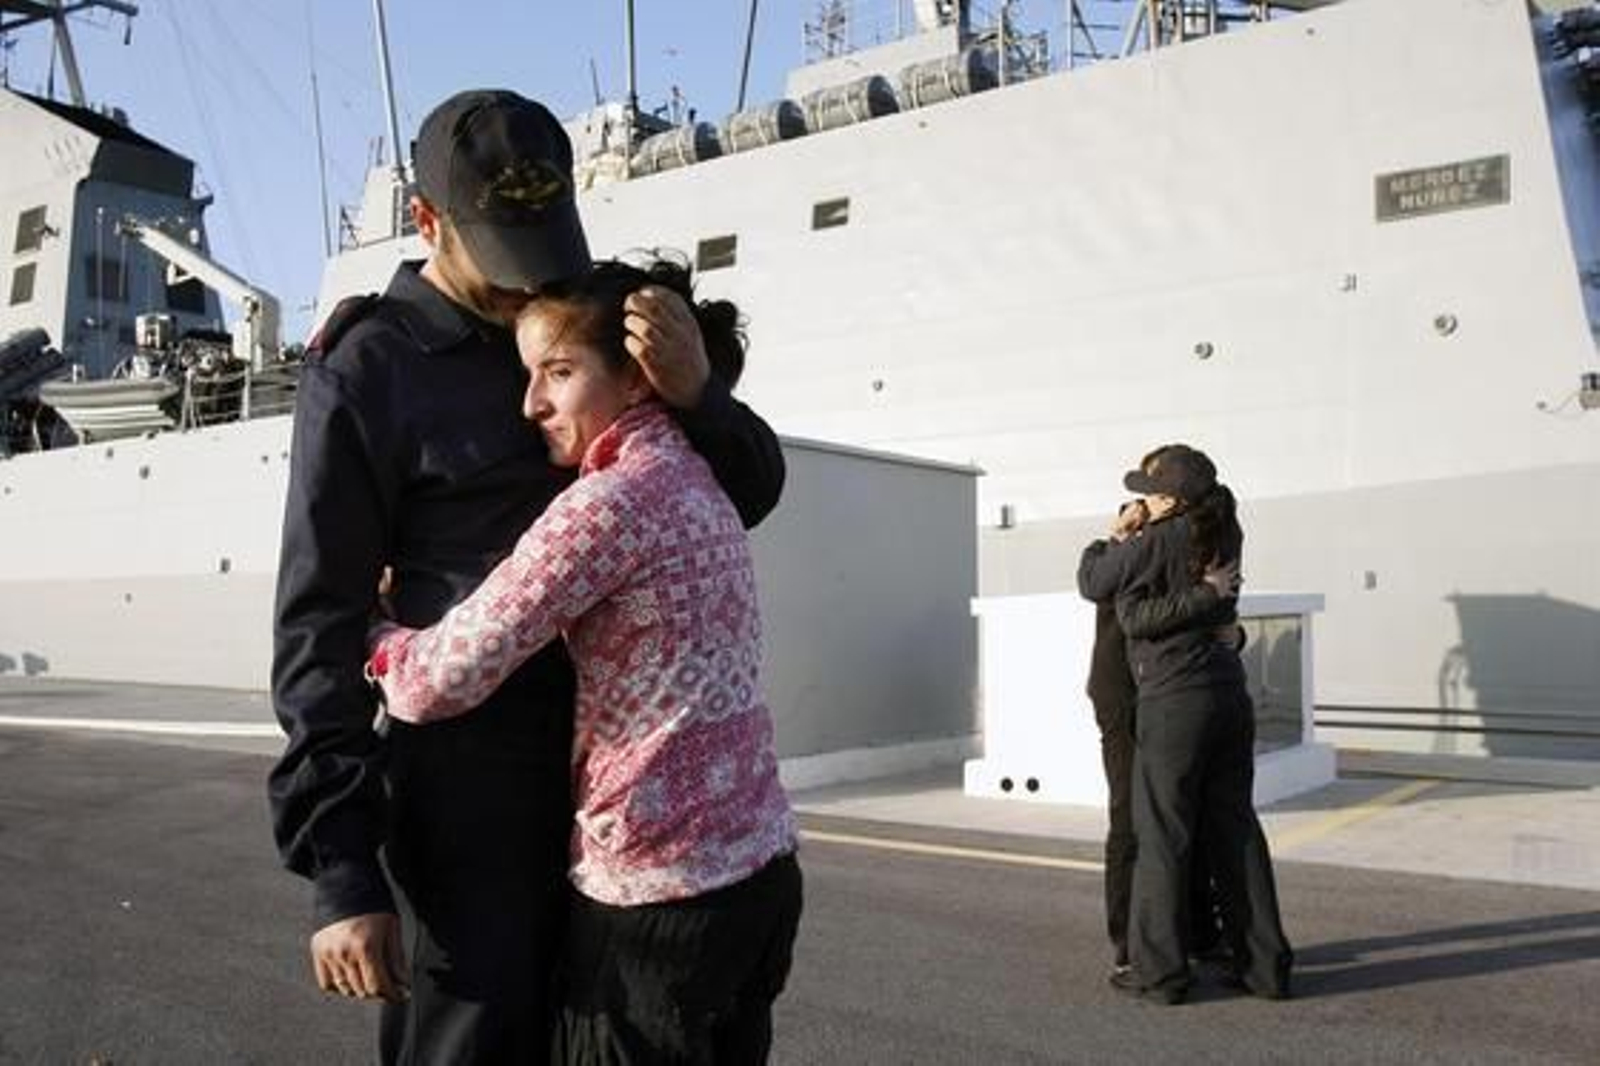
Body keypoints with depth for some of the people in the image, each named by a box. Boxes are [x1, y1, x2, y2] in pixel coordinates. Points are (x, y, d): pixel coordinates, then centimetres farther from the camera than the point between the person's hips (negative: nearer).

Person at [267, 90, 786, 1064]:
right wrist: (342, 872, -14)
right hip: (476, 783, -5)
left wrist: (695, 391, -16)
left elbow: (751, 492, 7)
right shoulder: (366, 372, -5)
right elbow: (321, 623, -7)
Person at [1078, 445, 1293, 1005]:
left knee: (1162, 835, 3)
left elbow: (1093, 583, -2)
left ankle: (1159, 970, 10)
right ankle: (1265, 963, 18)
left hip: (1174, 701, -6)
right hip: (1230, 695, 7)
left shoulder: (1154, 544, -14)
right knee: (1235, 828, 12)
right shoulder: (1225, 538, 6)